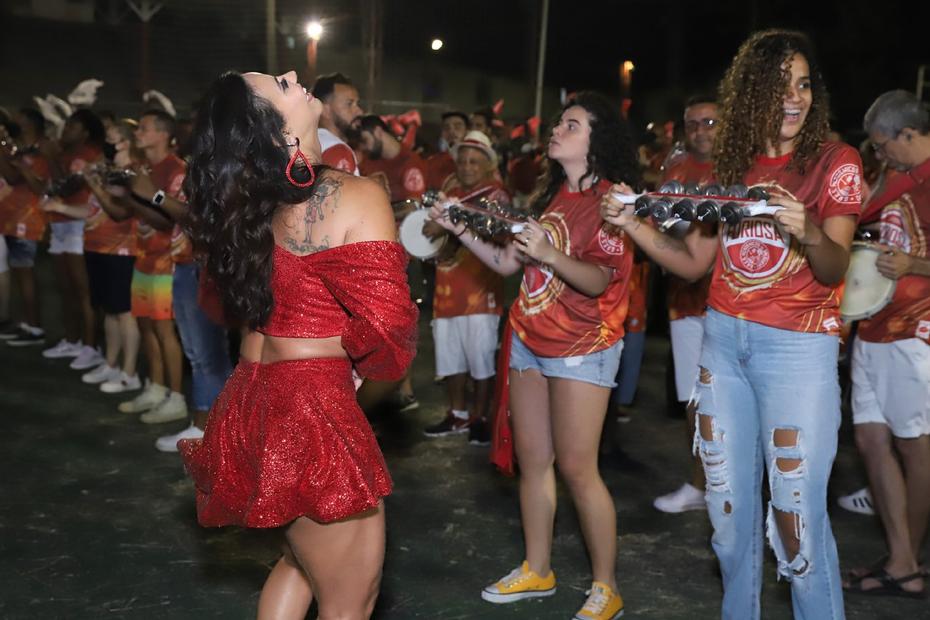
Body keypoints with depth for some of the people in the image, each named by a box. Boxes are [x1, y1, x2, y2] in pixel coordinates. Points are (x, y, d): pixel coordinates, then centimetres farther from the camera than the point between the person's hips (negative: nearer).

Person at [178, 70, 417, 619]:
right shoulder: (357, 197, -17)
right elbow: (387, 323, -22)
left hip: (256, 402, 8)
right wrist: (358, 361, -1)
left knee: (304, 556, 32)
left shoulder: (256, 197, 5)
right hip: (312, 409, -8)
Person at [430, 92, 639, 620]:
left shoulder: (611, 198, -10)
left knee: (576, 468, -7)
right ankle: (537, 571, 23)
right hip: (529, 339, 7)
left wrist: (548, 253, -35)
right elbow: (508, 264, 12)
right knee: (532, 460, 10)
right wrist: (461, 229, 2)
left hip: (582, 348, -7)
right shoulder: (550, 194, 13)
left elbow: (599, 280, -20)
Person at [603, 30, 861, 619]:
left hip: (797, 347, -4)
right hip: (723, 338, 5)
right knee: (729, 499, 12)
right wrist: (633, 223, -6)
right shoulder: (730, 164, 8)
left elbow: (835, 271, -13)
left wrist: (808, 233, -34)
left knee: (797, 509, -7)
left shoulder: (835, 161, -5)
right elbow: (694, 261, 7)